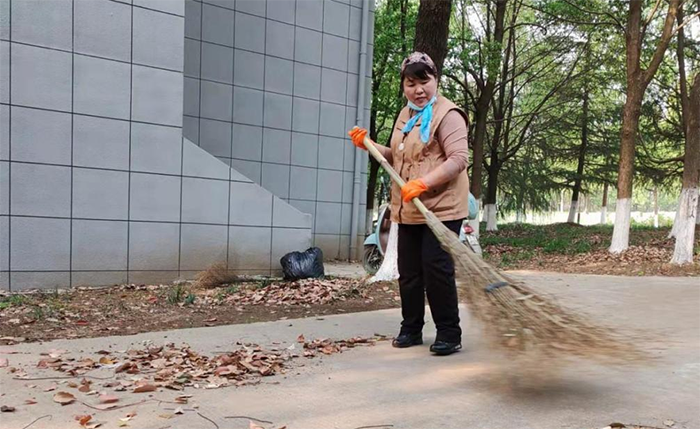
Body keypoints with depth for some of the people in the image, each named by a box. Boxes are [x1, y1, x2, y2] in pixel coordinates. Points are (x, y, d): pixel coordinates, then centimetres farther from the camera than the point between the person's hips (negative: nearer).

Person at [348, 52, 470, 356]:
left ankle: (449, 333, 8)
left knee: (436, 270, -6)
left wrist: (423, 183, -30)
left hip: (441, 209, -8)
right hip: (408, 211, 8)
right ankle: (411, 328, 26)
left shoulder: (447, 114, -9)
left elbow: (458, 159, -21)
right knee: (408, 271, 12)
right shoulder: (405, 115, 17)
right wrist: (369, 145, 12)